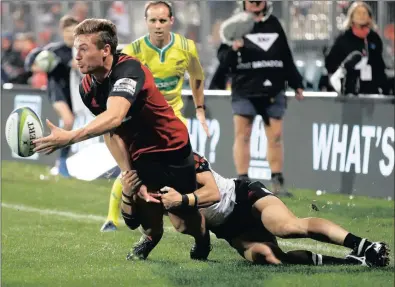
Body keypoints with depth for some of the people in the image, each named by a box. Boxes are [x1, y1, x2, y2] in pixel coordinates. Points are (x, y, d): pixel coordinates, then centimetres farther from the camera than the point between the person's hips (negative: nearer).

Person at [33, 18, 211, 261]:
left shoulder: (128, 70, -32)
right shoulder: (88, 88, -9)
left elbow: (114, 117, -49)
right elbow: (111, 132, 0)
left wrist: (70, 137, -60)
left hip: (172, 152, -5)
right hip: (140, 155, 5)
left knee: (185, 223, -1)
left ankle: (203, 239, 35)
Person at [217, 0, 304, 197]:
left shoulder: (274, 25, 12)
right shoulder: (237, 26, 2)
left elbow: (286, 58, 17)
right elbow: (223, 61, -2)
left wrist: (296, 84, 16)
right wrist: (232, 50, -22)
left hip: (273, 91, 3)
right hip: (244, 90, -3)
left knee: (275, 136, 2)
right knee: (242, 135, -2)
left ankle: (278, 183, 8)